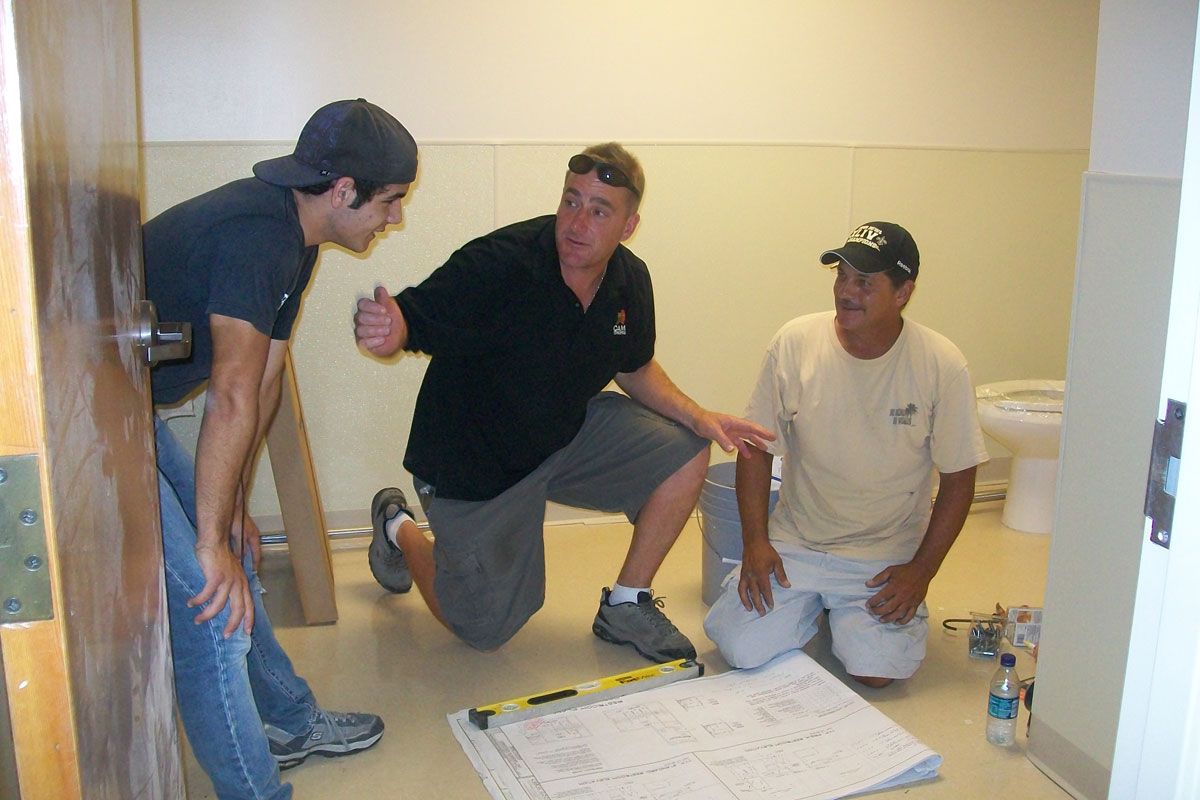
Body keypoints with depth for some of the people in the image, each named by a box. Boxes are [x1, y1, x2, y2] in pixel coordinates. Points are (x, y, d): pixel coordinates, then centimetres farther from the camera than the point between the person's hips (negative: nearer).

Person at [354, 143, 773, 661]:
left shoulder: (630, 280, -8)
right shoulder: (496, 264, -29)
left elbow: (635, 369, 7)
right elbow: (415, 320, -31)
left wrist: (699, 417, -8)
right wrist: (387, 330, -56)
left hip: (570, 433, 6)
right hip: (472, 460, -5)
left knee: (685, 453, -11)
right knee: (485, 629, 6)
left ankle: (624, 606, 5)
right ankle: (398, 528, 34)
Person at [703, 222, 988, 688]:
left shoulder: (942, 366, -11)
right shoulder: (795, 343, -8)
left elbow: (958, 479, -4)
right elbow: (757, 448, 0)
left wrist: (921, 571, -9)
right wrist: (755, 541, -7)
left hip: (885, 555, -1)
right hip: (793, 543, 1)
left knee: (875, 671, -19)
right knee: (741, 649, -14)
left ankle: (853, 614, 16)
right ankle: (812, 606, 18)